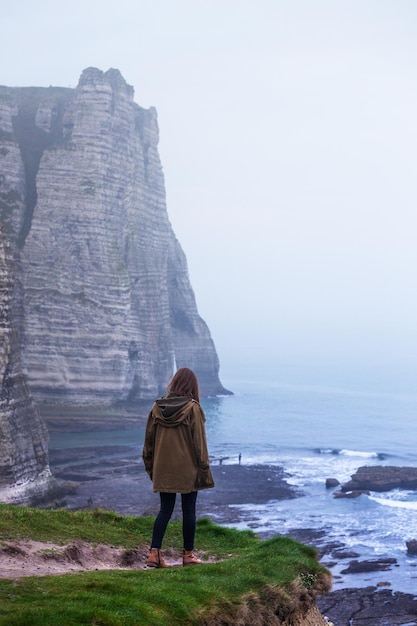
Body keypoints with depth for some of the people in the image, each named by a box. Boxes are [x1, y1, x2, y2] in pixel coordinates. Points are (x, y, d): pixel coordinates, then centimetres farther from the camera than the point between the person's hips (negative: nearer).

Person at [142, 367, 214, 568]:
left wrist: (150, 466, 17)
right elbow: (199, 442, -9)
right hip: (187, 470, -4)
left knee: (165, 509, 11)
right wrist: (204, 468, -2)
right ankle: (188, 554, 15)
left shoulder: (157, 407, 2)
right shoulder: (192, 408, -11)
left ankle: (154, 552, 2)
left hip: (163, 470, 4)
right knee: (189, 510, 8)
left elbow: (149, 440, 8)